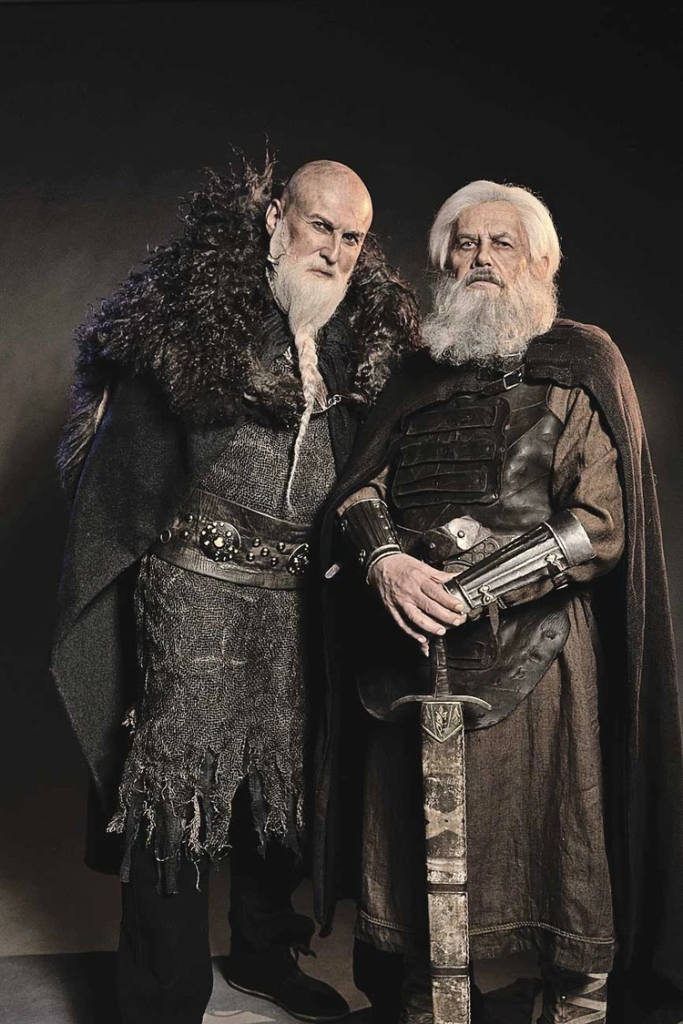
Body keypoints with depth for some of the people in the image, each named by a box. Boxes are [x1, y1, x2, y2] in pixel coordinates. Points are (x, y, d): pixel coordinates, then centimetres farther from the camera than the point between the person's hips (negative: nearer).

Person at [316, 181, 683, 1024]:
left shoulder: (581, 363, 2)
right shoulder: (419, 374, 16)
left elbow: (600, 524, -8)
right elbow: (357, 488, 7)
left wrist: (467, 592, -14)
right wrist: (385, 560, -15)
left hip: (536, 655, -4)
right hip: (413, 652, 4)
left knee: (557, 849, 3)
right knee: (424, 854, 11)